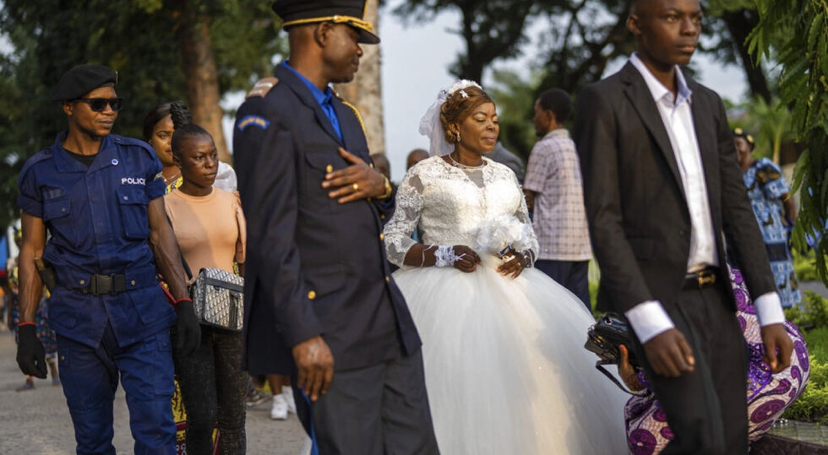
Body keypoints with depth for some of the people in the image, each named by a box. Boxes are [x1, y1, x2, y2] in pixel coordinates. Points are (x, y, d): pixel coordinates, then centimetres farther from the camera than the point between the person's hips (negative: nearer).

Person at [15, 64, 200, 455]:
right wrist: (26, 329, 0)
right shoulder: (41, 172, 3)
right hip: (78, 316, 0)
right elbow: (32, 252, 6)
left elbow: (160, 234, 7)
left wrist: (184, 303, -2)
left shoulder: (138, 158, 5)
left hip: (142, 309, 0)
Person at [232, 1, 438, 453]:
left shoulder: (344, 115, 19)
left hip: (388, 326, 9)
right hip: (328, 337, -9)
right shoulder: (267, 112, -9)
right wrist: (303, 335, -23)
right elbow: (271, 235, -16)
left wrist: (379, 189, 0)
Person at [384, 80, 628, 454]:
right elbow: (392, 241, 0)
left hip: (507, 289, 4)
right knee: (459, 391, -17)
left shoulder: (505, 176, 16)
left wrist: (522, 257, -3)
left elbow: (529, 237, 20)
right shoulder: (423, 176, 1)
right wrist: (442, 255, -15)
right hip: (447, 294, -4)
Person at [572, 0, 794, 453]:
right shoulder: (601, 101, -9)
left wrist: (770, 313, 1)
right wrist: (651, 327, -24)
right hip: (647, 298, -7)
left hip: (713, 301, 7)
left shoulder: (707, 105, 13)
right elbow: (603, 222, -15)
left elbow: (736, 210, 11)